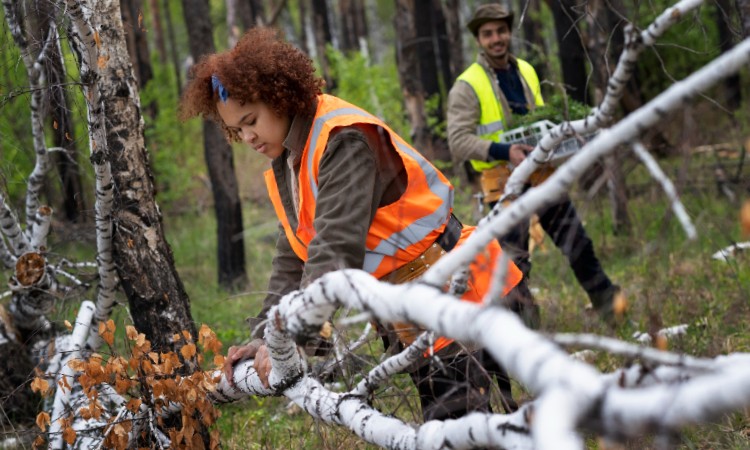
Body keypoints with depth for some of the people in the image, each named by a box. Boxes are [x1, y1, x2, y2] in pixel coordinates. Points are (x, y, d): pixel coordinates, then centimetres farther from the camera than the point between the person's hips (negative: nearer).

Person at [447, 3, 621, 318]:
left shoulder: (526, 71, 11)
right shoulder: (467, 86, -9)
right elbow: (458, 141, -18)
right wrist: (504, 151, -29)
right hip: (504, 181, -5)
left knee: (576, 240, 9)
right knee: (514, 261, -1)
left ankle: (604, 299, 20)